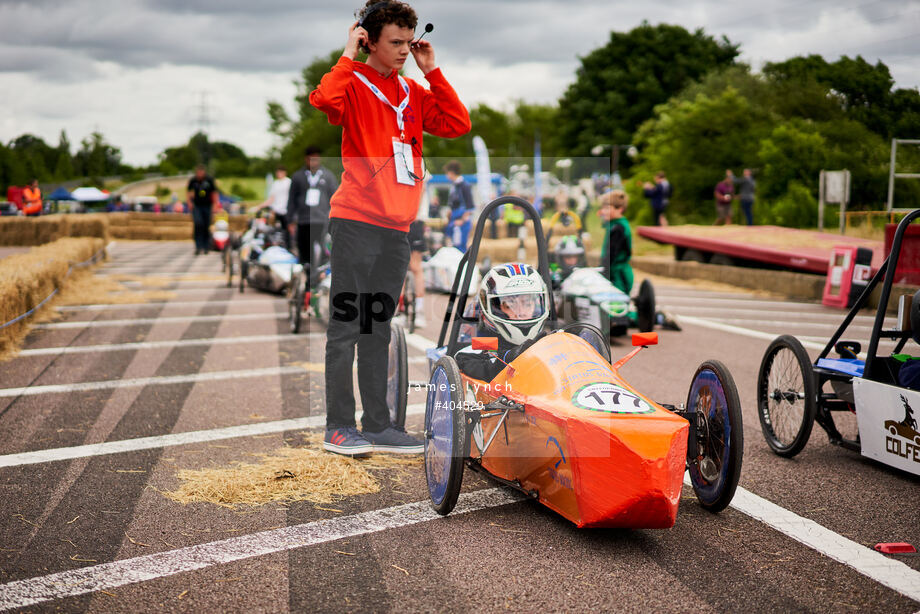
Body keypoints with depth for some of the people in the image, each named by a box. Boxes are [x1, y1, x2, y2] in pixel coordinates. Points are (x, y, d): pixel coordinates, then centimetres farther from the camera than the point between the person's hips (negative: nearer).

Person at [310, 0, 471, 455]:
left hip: (397, 228, 6)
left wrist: (432, 71, 9)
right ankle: (339, 427, 6)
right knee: (346, 326, -2)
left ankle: (377, 426, 17)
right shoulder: (354, 83, -1)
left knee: (378, 330, 11)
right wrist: (348, 56, -10)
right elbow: (324, 100, -23)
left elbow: (458, 124, 10)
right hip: (356, 222, -6)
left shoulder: (413, 92, 18)